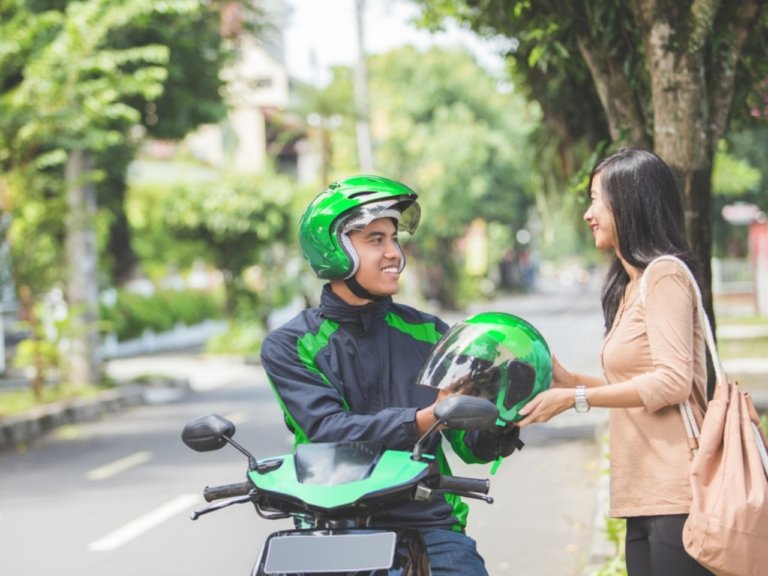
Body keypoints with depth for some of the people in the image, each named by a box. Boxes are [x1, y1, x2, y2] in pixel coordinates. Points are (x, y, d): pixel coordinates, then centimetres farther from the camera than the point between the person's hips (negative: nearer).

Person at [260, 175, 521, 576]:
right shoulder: (288, 347, 4)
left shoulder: (429, 333, 13)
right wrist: (427, 418, -25)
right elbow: (329, 431, -12)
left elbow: (471, 444, 10)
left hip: (427, 526, 2)